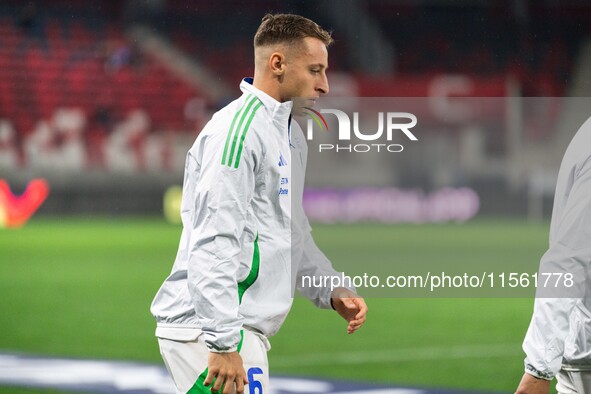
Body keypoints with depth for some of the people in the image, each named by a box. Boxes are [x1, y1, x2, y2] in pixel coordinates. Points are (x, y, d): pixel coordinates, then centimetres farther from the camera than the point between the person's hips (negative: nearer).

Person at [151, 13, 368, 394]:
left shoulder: (291, 135, 19)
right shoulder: (237, 129, -14)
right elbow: (212, 244, -21)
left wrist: (333, 291, 15)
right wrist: (223, 344, -25)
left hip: (245, 330, 10)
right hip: (205, 331, -10)